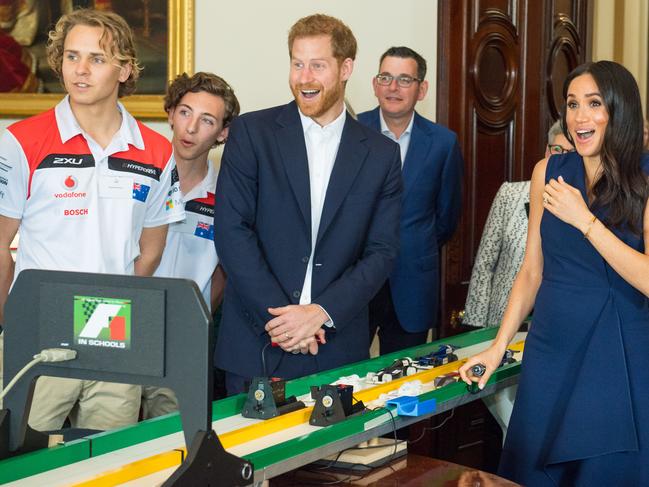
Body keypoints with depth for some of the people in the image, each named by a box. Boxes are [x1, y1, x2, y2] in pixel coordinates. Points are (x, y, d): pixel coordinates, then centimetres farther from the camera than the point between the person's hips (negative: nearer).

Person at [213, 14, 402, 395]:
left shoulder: (381, 154, 5)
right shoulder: (252, 132, 0)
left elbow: (382, 252, 1)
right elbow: (231, 231, -6)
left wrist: (321, 313, -13)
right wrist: (277, 314, -13)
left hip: (337, 346, 1)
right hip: (256, 343, -1)